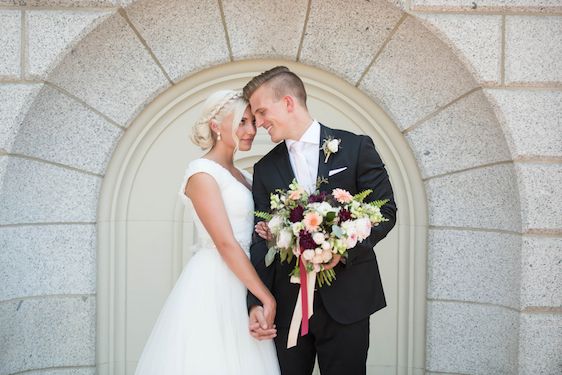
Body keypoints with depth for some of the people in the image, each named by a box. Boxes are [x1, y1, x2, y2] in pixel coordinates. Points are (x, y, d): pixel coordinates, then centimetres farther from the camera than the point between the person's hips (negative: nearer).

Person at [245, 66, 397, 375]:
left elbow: (386, 210, -1)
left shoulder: (355, 147, 0)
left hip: (346, 300, -2)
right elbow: (261, 241, 4)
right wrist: (256, 303, -8)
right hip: (287, 304, 3)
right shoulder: (265, 169, 8)